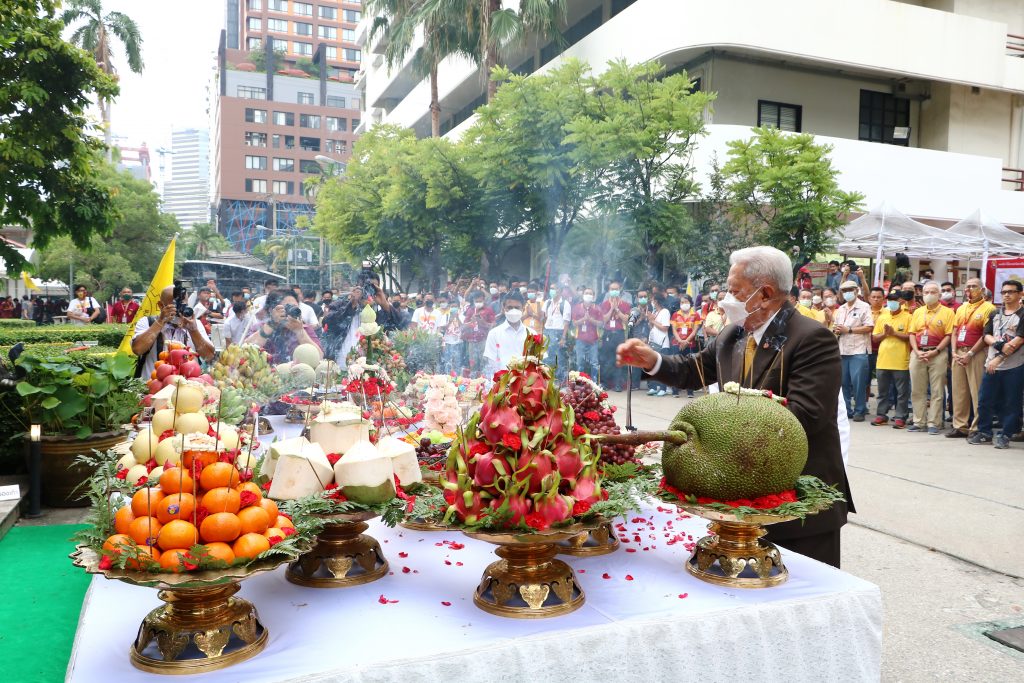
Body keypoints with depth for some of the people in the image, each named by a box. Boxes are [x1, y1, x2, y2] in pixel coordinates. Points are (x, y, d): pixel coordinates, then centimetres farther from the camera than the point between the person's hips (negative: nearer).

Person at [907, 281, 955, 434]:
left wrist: (935, 351, -14)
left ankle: (934, 423, 3)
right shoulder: (918, 312, 14)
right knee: (917, 390, 6)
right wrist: (917, 352, -4)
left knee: (937, 391, -1)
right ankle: (918, 422, 13)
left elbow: (949, 335, -6)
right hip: (918, 354, 4)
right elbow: (912, 333, 10)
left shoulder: (947, 312, 1)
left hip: (937, 354, -4)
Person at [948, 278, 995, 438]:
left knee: (977, 392, -5)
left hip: (976, 354, -6)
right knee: (959, 391, 8)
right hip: (959, 354, 7)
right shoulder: (961, 308, 17)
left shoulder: (988, 308, -4)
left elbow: (986, 335, -11)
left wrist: (970, 354, -13)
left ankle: (977, 428, -1)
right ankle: (960, 426, 15)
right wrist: (954, 352, 2)